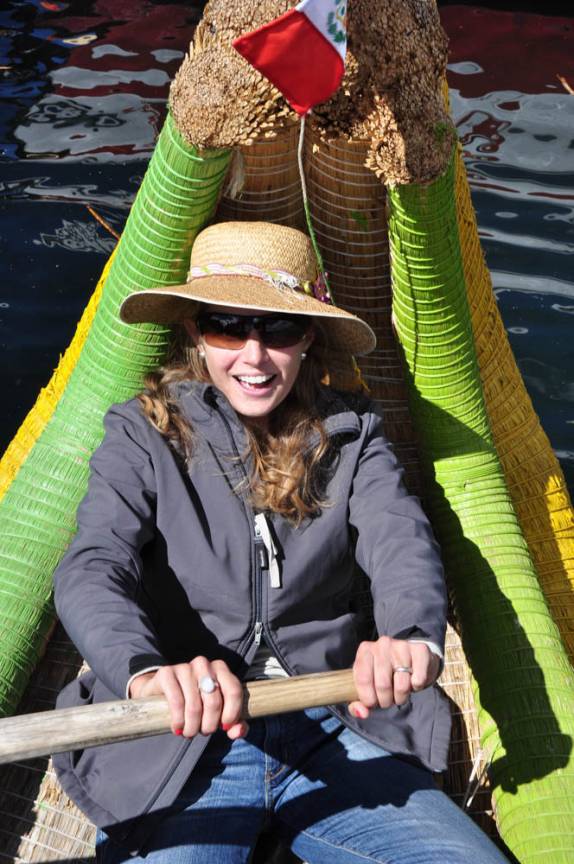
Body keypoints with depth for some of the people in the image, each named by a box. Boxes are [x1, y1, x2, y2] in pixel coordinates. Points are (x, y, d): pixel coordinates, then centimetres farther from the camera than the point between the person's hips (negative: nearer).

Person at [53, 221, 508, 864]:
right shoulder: (144, 436, 0)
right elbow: (91, 568, -15)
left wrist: (413, 636, -34)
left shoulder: (349, 433, 7)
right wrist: (145, 668, -37)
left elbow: (402, 543, -10)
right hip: (178, 744, -2)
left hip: (333, 736, 3)